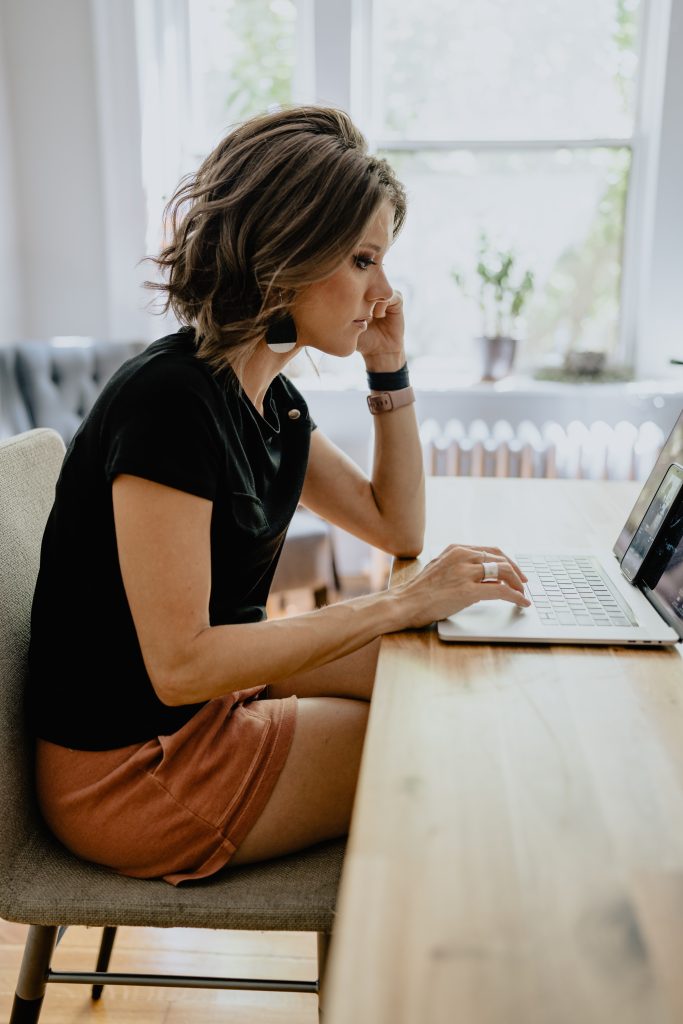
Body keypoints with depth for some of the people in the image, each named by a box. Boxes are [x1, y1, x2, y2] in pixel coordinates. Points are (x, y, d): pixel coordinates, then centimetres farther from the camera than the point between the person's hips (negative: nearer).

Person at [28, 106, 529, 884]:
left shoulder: (270, 398, 2)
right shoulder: (169, 398, -26)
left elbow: (398, 530, 11)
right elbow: (180, 664, -29)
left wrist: (389, 367, 0)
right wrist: (401, 604, -26)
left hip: (217, 691, 9)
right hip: (131, 766, -9)